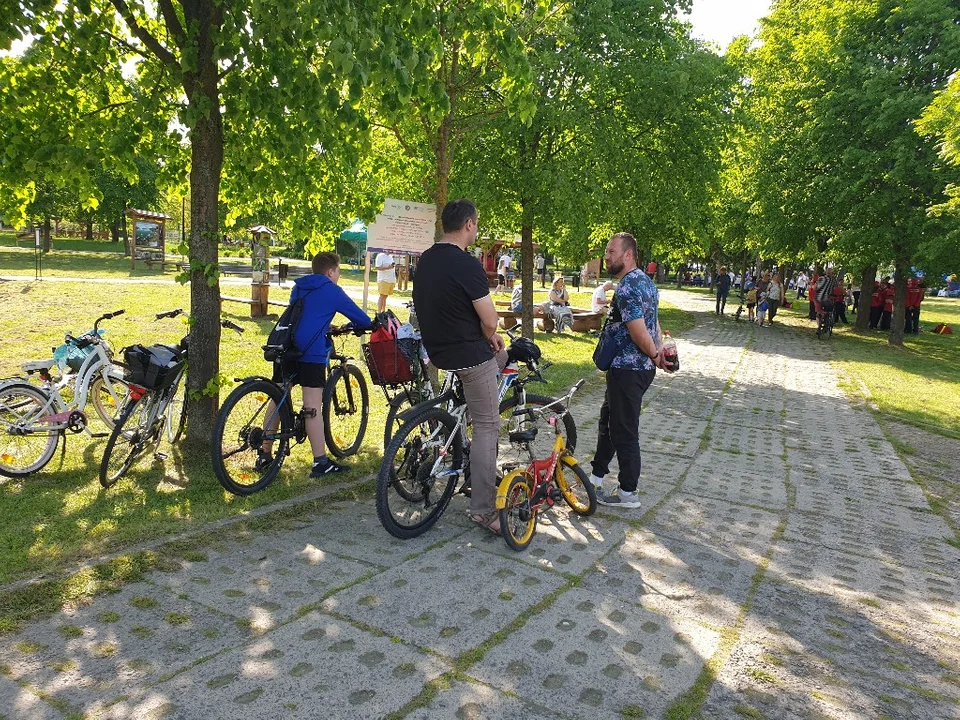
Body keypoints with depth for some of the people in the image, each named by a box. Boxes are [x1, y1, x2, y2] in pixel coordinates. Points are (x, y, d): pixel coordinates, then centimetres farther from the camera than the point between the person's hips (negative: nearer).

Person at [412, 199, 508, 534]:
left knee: (502, 353, 31)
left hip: (439, 350, 9)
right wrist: (488, 335, 6)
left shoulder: (425, 259, 6)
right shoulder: (467, 265, -21)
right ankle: (483, 509, 5)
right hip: (470, 355, -9)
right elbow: (490, 321, -18)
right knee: (486, 426, 0)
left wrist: (487, 336, 10)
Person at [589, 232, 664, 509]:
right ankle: (597, 475, 34)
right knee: (608, 420, 21)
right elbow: (653, 323, 15)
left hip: (627, 370, -10)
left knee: (624, 430, 1)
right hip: (643, 367, 10)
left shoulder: (626, 288, -22)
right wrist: (659, 351, 7)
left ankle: (628, 493, 14)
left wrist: (654, 354, -11)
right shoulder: (646, 281, 12)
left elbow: (639, 333, -26)